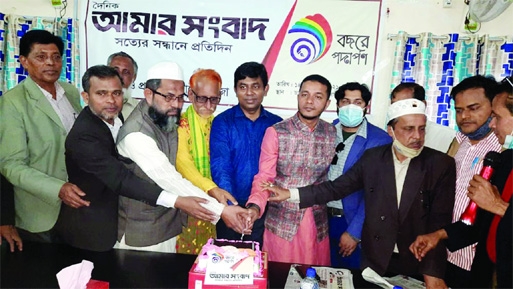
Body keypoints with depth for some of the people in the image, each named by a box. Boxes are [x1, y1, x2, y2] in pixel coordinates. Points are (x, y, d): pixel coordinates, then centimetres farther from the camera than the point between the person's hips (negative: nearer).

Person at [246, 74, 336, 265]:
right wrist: (255, 206, -25)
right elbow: (264, 177, -10)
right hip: (281, 223, -2)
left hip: (318, 224, 3)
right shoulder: (276, 132, -8)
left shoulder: (333, 134, 2)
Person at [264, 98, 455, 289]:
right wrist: (291, 194, -8)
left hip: (419, 262, -1)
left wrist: (433, 271, -17)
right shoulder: (373, 157, -3)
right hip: (375, 259, 2)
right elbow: (337, 187, -2)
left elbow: (440, 221, -12)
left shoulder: (442, 164, -9)